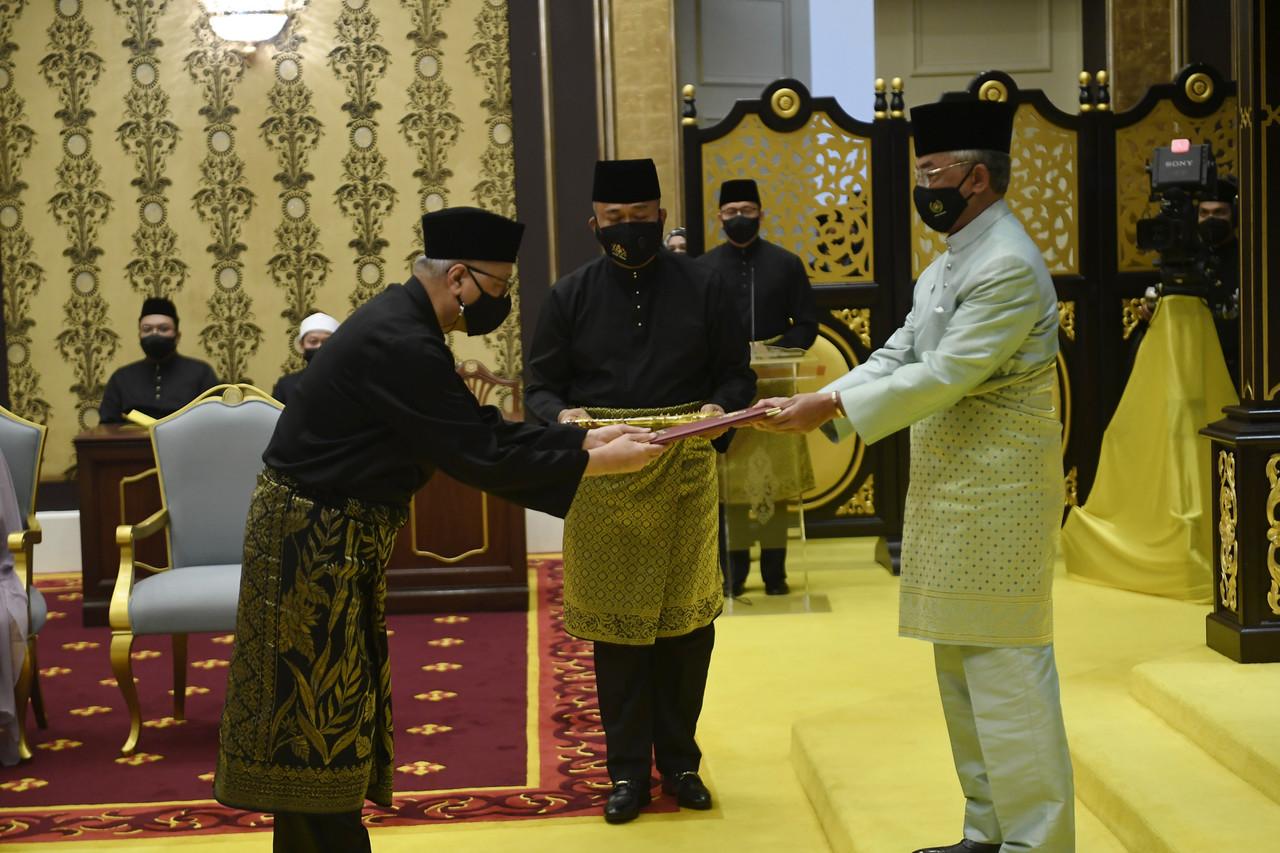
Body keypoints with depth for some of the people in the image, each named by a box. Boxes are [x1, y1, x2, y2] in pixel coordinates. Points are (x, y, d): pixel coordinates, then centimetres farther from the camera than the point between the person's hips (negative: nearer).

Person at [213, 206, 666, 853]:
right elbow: (480, 455, -24)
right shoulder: (399, 345, -24)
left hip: (336, 534, 10)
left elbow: (480, 428, 10)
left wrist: (584, 439, 3)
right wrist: (597, 463, -18)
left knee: (331, 709, 16)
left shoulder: (405, 325, 8)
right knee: (313, 709, -1)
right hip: (311, 538, -10)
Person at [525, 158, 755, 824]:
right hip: (602, 476, 0)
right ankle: (628, 769, 19)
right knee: (616, 623, 6)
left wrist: (719, 407, -14)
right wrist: (564, 416, -16)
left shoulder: (702, 287, 5)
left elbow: (736, 373, 8)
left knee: (688, 619, 5)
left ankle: (679, 759, 23)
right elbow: (541, 386, 6)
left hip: (685, 472, 0)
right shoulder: (571, 294, 6)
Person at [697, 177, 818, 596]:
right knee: (730, 479, 1)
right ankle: (734, 569, 9)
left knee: (775, 478, 2)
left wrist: (775, 352, -13)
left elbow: (807, 326, 4)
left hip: (774, 386, 0)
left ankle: (774, 570, 10)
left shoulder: (786, 264, 5)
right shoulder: (704, 268, 5)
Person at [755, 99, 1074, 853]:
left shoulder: (1007, 267, -16)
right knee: (962, 667, 14)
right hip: (951, 492, 10)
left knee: (1005, 667, -5)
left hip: (997, 496, -10)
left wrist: (834, 407, -18)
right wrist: (817, 403, -3)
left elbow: (944, 376, -22)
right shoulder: (948, 264, 16)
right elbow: (897, 357, 11)